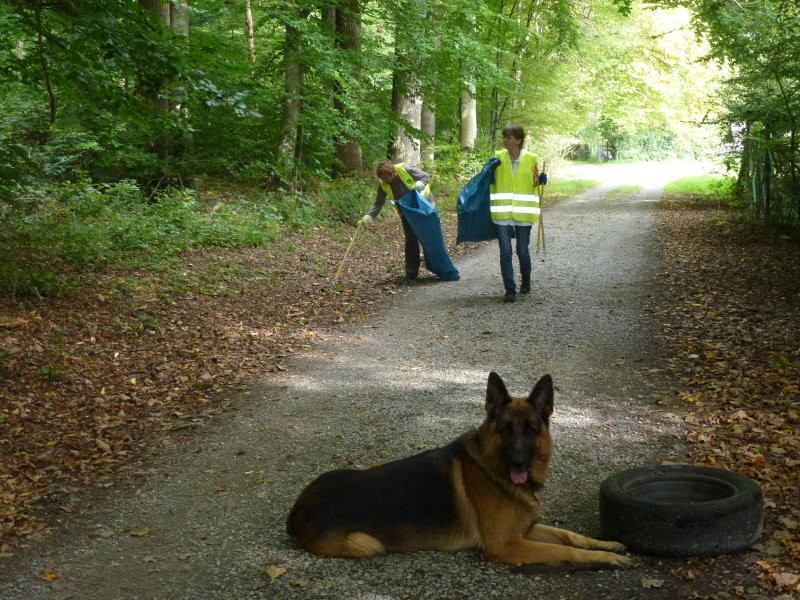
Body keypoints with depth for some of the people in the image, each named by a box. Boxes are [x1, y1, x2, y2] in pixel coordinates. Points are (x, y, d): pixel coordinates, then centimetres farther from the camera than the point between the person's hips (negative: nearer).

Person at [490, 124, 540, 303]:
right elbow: (491, 179, 14)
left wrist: (538, 180, -10)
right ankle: (510, 290, 0)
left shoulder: (531, 159, -1)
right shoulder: (498, 157, 2)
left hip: (523, 212, -1)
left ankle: (526, 282, 34)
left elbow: (535, 184, 10)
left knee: (522, 251, 10)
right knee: (505, 252, -4)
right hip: (502, 212, 1)